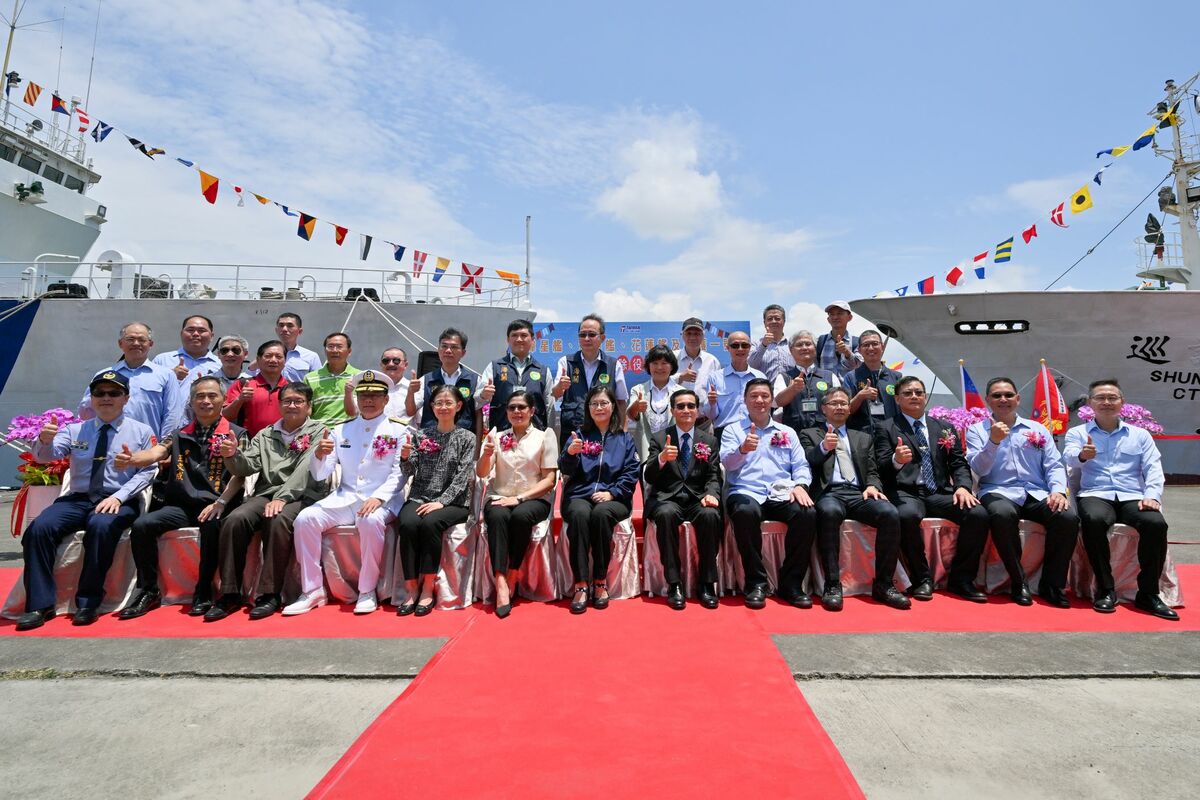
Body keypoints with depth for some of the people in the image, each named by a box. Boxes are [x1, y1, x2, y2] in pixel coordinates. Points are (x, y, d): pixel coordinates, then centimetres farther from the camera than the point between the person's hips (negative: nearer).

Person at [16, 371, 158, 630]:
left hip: (119, 501, -3)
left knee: (101, 526, -34)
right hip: (77, 499, 4)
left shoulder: (141, 431, 5)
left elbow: (147, 471, -1)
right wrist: (44, 440, -24)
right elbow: (45, 456, 0)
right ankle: (40, 605, -15)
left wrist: (118, 496, -15)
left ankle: (88, 603, -22)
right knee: (40, 527, -23)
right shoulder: (75, 430, 14)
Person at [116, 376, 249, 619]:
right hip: (181, 505, 4)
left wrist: (220, 503, -17)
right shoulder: (180, 435, 16)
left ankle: (203, 592, -15)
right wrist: (131, 460, -24)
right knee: (142, 525, -19)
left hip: (215, 506, -4)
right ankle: (149, 590, -1)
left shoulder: (236, 434, 5)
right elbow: (154, 454, -1)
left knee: (211, 526, -34)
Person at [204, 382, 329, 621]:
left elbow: (306, 469, -9)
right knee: (234, 520, -24)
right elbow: (248, 467, 10)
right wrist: (233, 455, -13)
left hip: (302, 496, -4)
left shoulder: (318, 431, 6)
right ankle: (230, 594, -14)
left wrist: (282, 497, -22)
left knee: (277, 521, -34)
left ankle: (270, 594, -23)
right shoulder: (265, 435, 20)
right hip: (266, 493, 4)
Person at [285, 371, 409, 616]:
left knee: (370, 521, -35)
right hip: (344, 497, 4)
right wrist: (319, 454, -12)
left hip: (383, 499, -4)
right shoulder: (341, 430, 13)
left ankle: (367, 591, -17)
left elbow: (399, 473, -6)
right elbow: (319, 475, 10)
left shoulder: (398, 430, 3)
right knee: (304, 519, -18)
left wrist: (378, 498, -22)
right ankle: (312, 591, -7)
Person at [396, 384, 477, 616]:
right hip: (420, 498, 2)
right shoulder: (421, 435, 12)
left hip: (453, 502, -2)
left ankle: (427, 589, -20)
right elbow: (410, 472, 7)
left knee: (430, 523, -33)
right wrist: (405, 457, -15)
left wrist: (441, 501, -18)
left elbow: (461, 478, -5)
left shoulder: (466, 438, 4)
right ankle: (412, 589, -19)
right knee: (407, 523, -29)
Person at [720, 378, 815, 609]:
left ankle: (791, 584, -13)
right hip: (746, 493, -2)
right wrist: (742, 449, -26)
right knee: (746, 512, -37)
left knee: (807, 513, -29)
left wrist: (800, 485, -9)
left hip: (781, 495, 3)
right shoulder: (732, 430, 12)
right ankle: (756, 583, -20)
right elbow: (728, 463, -4)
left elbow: (801, 465, 13)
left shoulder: (787, 432, 21)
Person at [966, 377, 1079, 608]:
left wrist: (1058, 490, -8)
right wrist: (993, 441, -19)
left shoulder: (1037, 429, 19)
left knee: (1068, 517, -27)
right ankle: (1019, 583, -19)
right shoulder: (977, 430, 9)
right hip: (999, 492, -3)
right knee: (1002, 515, -38)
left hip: (1037, 493, 4)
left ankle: (1052, 585, -10)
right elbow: (978, 469, -3)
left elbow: (1054, 465, 12)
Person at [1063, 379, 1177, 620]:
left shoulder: (1140, 435, 19)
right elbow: (1069, 458, -10)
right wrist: (1082, 455, -36)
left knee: (1156, 523, -30)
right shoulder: (1078, 432, 11)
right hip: (1095, 494, -2)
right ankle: (1105, 589, -21)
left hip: (1132, 496, 2)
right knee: (1093, 519, -36)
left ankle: (1148, 593, -13)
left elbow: (1153, 469, 9)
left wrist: (1152, 496, -11)